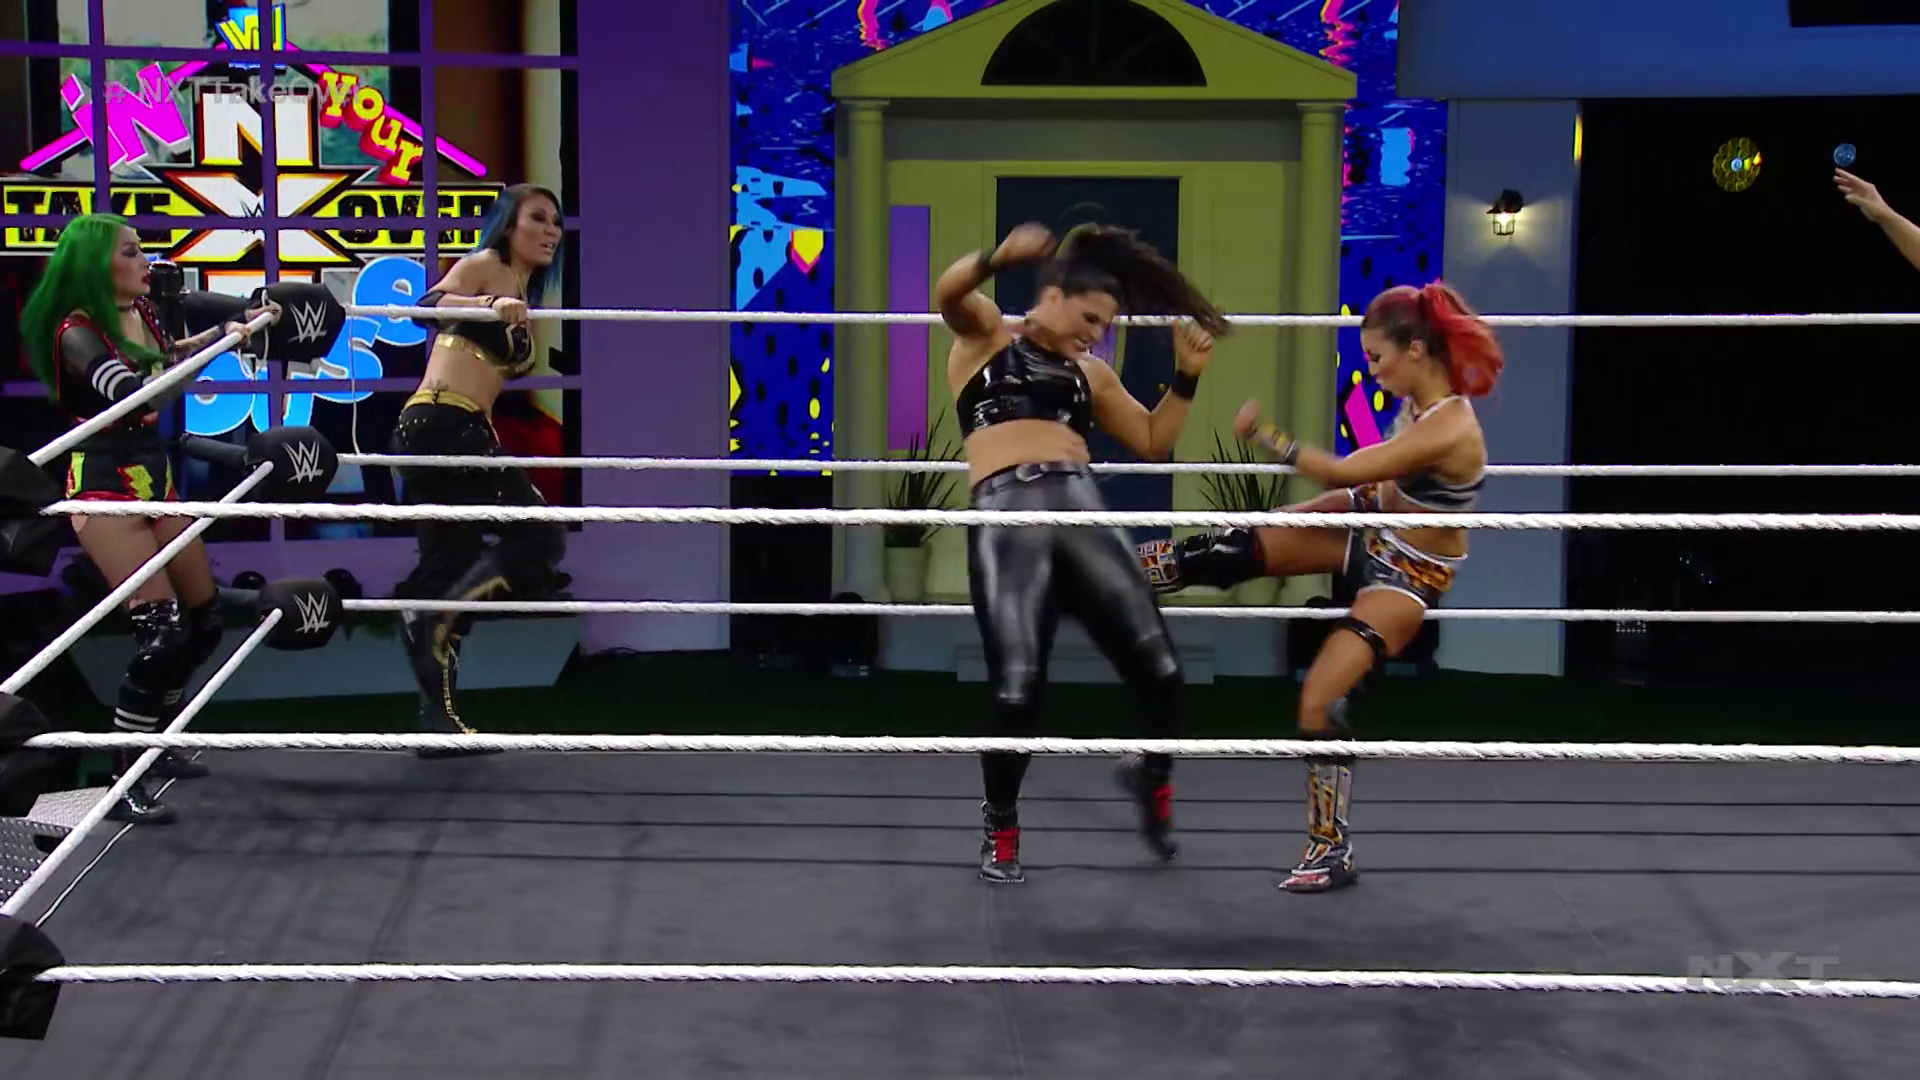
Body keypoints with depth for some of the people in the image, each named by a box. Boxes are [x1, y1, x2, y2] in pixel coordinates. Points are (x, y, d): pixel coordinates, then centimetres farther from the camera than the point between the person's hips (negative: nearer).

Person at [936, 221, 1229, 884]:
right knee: (1018, 687, -11)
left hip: (1082, 509, 4)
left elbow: (1153, 442, 26)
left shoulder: (1091, 374, 26)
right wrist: (999, 258, -28)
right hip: (1006, 518, -4)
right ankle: (1001, 826, 13)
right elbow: (947, 293, -8)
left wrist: (1187, 378, 14)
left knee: (1159, 669, -4)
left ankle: (1153, 778, 26)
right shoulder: (985, 334, 13)